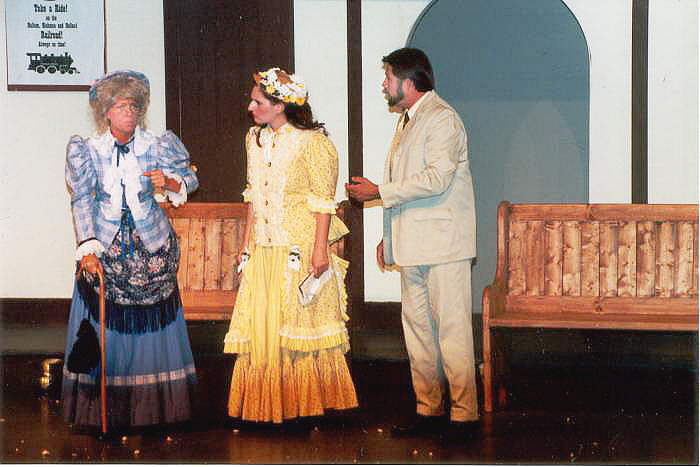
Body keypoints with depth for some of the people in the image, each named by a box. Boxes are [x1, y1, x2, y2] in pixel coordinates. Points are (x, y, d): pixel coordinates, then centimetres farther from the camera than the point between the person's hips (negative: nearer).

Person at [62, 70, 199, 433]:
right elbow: (82, 202, -6)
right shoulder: (87, 150, -3)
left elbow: (189, 179, 8)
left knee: (151, 319, 4)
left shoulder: (157, 146, -2)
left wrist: (168, 182, -14)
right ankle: (102, 408, 6)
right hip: (105, 247, -1)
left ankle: (154, 405, 14)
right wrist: (87, 249, -15)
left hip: (151, 246, 1)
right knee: (105, 322, -1)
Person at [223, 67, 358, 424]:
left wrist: (320, 249, -16)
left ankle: (308, 401, 10)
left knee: (302, 323, 0)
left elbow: (323, 201, -10)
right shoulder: (254, 139, 12)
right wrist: (246, 245, 16)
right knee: (260, 324, 5)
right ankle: (266, 405, 13)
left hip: (300, 247, -6)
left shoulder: (312, 142, -8)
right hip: (263, 248, 6)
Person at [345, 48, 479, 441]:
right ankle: (428, 409, 17)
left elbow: (436, 179, -21)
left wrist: (380, 192, -15)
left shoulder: (442, 118, -10)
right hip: (413, 245, 10)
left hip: (443, 245, -10)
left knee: (451, 329, -8)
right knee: (417, 326, 10)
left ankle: (465, 413, -3)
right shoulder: (407, 120, 20)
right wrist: (389, 237, 21)